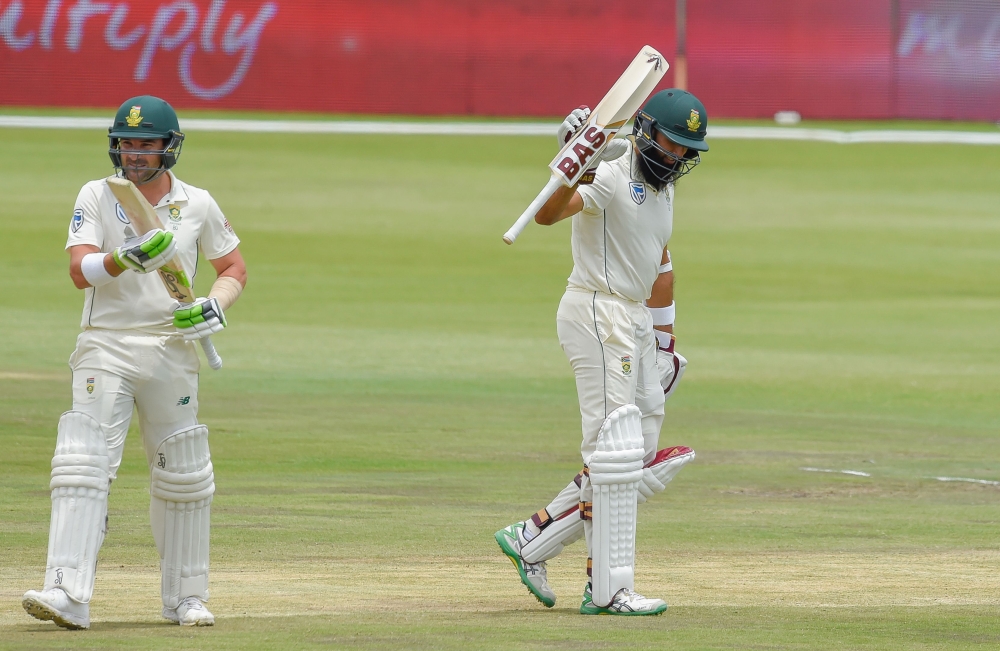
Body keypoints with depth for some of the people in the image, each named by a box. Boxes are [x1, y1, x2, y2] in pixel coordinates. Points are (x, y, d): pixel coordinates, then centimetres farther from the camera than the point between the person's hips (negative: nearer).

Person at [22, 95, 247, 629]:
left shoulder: (198, 205, 4)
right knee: (82, 464, -15)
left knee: (183, 476, 6)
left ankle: (186, 597, 19)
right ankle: (67, 594, -24)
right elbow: (80, 269, -12)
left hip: (171, 350, 2)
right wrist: (126, 259, -32)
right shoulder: (97, 197, 0)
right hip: (106, 346, -2)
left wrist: (216, 305, -7)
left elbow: (234, 269, 14)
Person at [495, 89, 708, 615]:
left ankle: (531, 538, 17)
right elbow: (548, 213, -33)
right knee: (615, 454, -11)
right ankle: (609, 589, -10)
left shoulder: (661, 187, 14)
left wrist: (663, 335, 23)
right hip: (597, 314, -10)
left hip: (637, 321, 10)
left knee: (640, 462, 11)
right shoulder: (610, 176, -16)